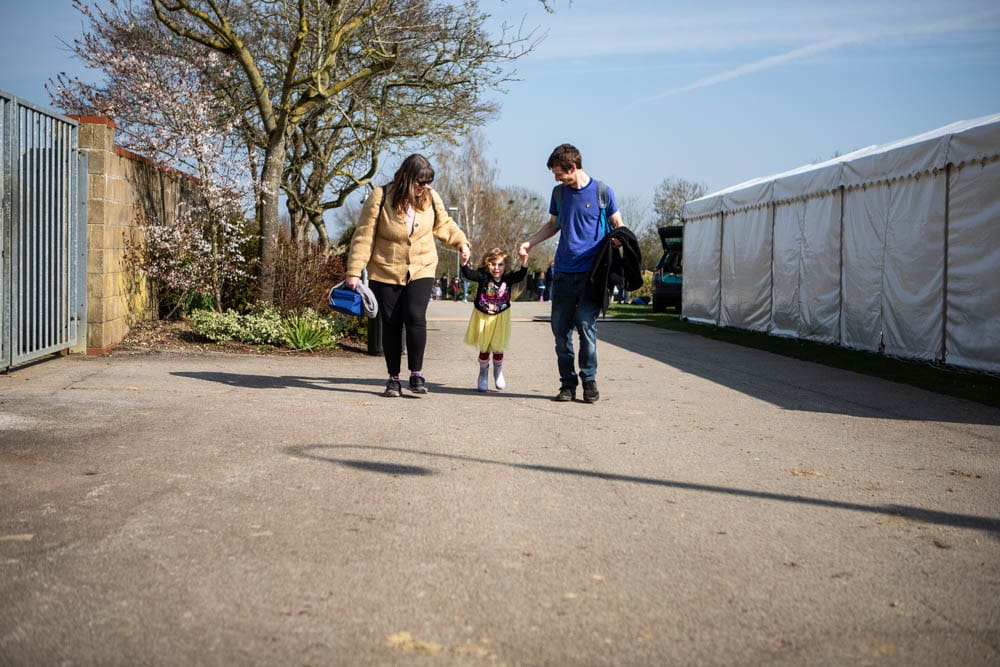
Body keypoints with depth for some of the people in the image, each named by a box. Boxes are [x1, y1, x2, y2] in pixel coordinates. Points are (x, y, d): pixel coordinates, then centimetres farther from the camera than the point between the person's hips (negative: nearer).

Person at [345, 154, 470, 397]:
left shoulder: (431, 198, -1)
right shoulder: (381, 197, -11)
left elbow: (444, 224, 20)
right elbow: (364, 237, -9)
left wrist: (461, 242, 8)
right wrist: (354, 272, -12)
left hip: (421, 270, 1)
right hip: (386, 273, -1)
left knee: (415, 317, -16)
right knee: (391, 324, 2)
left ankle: (417, 374, -3)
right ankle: (393, 378, 14)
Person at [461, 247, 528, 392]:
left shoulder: (508, 278, -10)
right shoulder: (483, 276, -17)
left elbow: (521, 275, -23)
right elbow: (468, 274, -30)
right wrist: (464, 261, -48)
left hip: (500, 318, 1)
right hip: (482, 316, -1)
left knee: (498, 348, 5)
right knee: (484, 349, 5)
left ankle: (498, 371, 34)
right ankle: (483, 374, 29)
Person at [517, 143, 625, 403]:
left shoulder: (602, 192, -1)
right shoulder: (559, 193, 12)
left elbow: (618, 226, 6)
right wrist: (528, 243, 14)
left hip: (591, 273, -4)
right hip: (563, 272, 4)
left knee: (586, 325, -10)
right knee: (560, 328, 2)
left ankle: (589, 379, 4)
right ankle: (567, 383, 10)